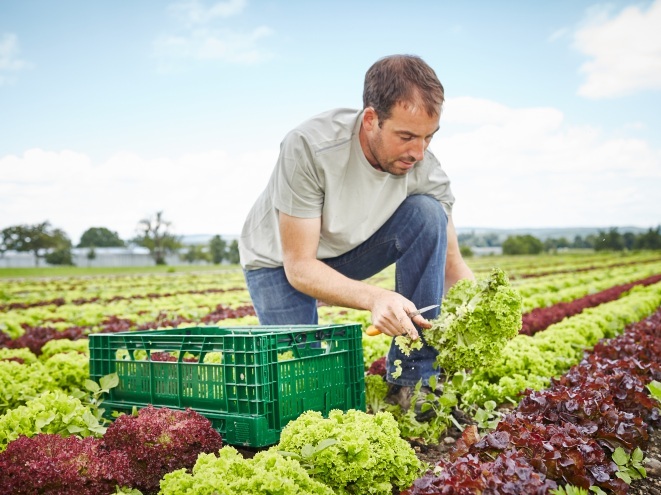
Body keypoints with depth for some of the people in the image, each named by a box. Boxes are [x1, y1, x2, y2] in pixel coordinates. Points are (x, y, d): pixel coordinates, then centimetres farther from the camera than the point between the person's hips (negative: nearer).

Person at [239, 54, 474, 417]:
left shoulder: (425, 172, -23)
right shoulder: (308, 147, -35)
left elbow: (451, 263, -13)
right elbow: (299, 265, -31)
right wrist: (374, 297, -48)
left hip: (350, 251, 3)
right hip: (280, 260, -3)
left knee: (428, 214, -24)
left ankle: (412, 381, -16)